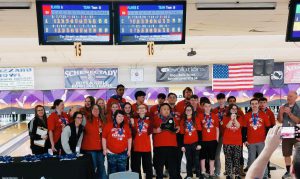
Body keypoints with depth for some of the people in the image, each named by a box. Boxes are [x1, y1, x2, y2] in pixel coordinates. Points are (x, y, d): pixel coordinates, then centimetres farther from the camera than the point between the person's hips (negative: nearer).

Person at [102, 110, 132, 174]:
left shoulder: (126, 126, 5)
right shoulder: (108, 125, -2)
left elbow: (129, 138, 9)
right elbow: (104, 138, -1)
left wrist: (129, 150, 7)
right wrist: (104, 149, -4)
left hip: (123, 153, 2)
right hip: (111, 153, -2)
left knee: (122, 171, 5)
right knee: (112, 171, 8)